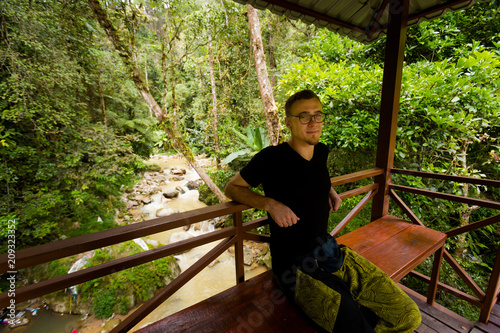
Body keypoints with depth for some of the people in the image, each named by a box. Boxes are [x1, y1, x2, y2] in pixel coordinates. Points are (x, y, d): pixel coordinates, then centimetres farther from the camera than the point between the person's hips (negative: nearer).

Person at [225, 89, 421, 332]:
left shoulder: (321, 151, 5)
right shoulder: (271, 158, -14)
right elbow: (232, 188, -3)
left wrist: (330, 191, 9)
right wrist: (269, 203, -18)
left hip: (329, 250, 6)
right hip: (294, 265, -6)